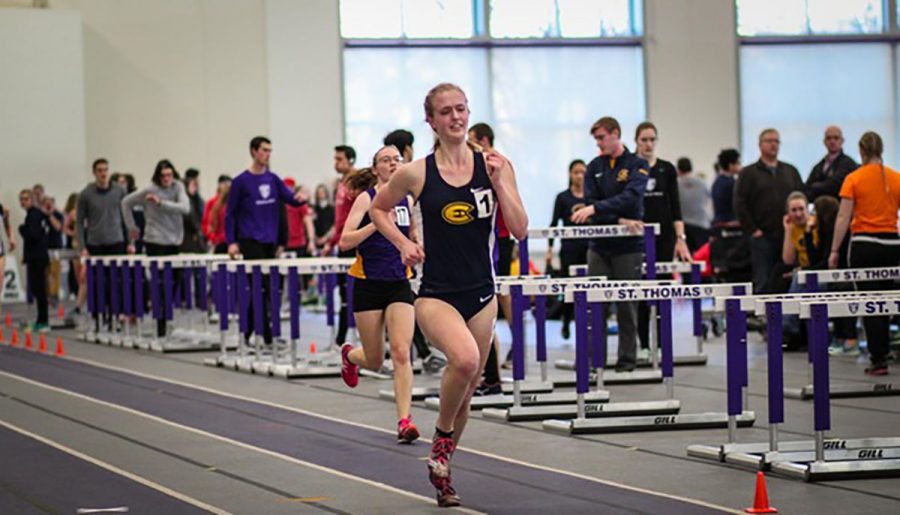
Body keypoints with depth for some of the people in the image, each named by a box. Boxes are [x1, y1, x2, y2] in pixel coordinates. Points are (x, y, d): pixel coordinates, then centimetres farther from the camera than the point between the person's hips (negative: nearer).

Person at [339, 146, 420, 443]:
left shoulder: (407, 200, 7)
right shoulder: (367, 198, -6)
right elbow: (345, 242, -15)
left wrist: (416, 244, -1)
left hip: (400, 284, 3)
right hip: (369, 284, -3)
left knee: (401, 352, -14)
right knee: (374, 361, 7)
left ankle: (404, 420, -15)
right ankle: (349, 354, 43)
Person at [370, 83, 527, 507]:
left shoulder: (494, 165, -1)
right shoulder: (416, 173, -6)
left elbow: (519, 230, -4)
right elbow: (378, 209, 11)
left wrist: (498, 182, -14)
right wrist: (403, 244, -3)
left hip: (481, 294, 4)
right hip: (436, 294, -4)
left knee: (466, 389, 12)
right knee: (465, 359, -32)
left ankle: (441, 469, 33)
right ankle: (442, 435, -6)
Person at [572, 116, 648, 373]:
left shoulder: (637, 165, -1)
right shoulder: (594, 167, 9)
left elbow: (630, 197, -17)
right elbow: (590, 201, -2)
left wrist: (596, 208, -27)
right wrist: (620, 220, -16)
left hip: (628, 245, -3)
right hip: (599, 245, 3)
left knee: (627, 304, 1)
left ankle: (627, 359, 9)